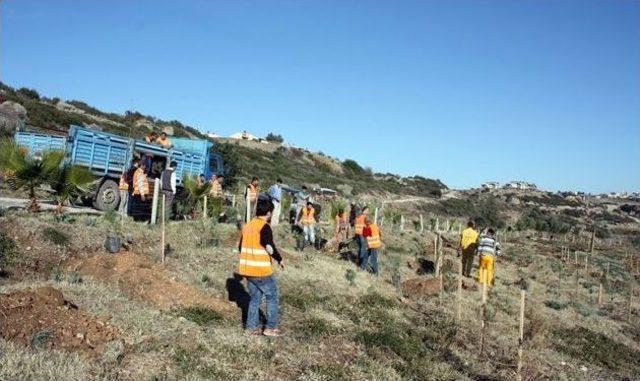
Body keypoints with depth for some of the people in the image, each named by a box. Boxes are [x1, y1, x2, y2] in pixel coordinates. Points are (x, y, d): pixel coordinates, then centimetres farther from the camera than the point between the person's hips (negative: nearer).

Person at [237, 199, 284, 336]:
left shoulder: (247, 226, 9)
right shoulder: (265, 227, -15)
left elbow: (241, 247, 15)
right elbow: (269, 247, -21)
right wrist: (280, 259, -7)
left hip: (247, 269, 7)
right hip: (261, 270, -7)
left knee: (254, 298, 16)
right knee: (272, 297, 8)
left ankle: (251, 328, 17)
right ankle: (270, 327, 11)